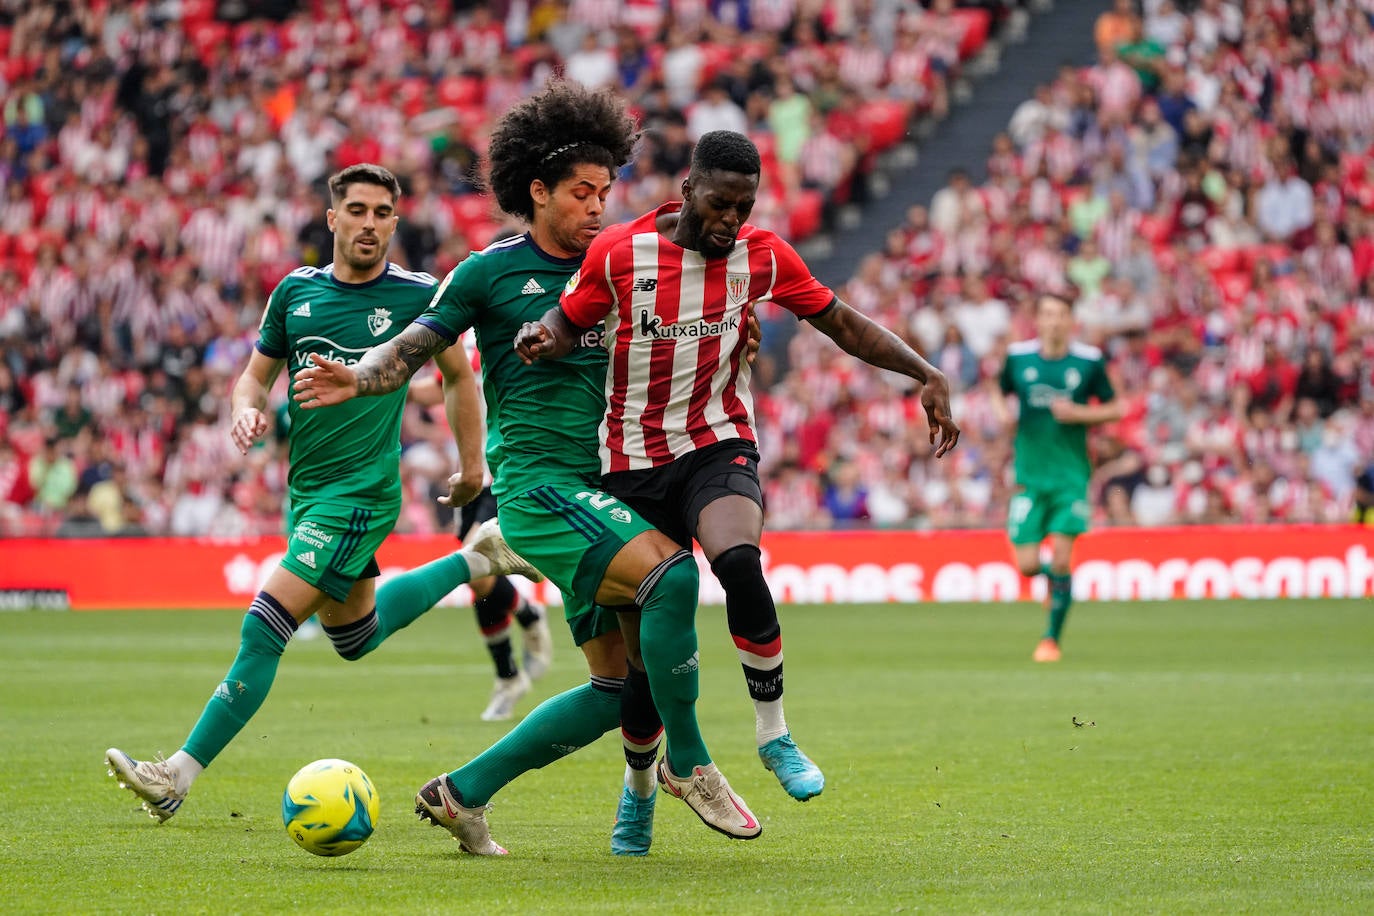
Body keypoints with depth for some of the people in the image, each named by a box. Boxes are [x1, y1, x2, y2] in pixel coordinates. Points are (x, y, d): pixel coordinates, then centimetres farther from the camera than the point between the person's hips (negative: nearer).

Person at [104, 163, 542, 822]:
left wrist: (471, 465, 10)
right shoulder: (296, 291, 4)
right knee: (356, 636, 23)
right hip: (306, 488, 7)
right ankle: (475, 560, 41)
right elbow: (256, 373, 13)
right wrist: (247, 409, -10)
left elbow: (458, 375, 8)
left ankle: (179, 776, -13)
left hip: (362, 491, -7)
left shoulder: (417, 295, -7)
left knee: (265, 627, -16)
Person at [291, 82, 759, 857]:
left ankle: (465, 792, 15)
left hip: (605, 489, 7)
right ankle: (686, 764, -16)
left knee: (623, 685, 3)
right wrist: (357, 380, -18)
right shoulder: (490, 273, 0)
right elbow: (415, 347, 2)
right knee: (670, 571, -30)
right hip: (537, 483, -7)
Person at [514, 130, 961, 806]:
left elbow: (844, 325, 7)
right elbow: (567, 322, 5)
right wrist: (542, 340, -19)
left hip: (718, 445, 0)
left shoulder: (762, 255, -2)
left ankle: (774, 735, -15)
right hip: (632, 460, 0)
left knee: (738, 564, -31)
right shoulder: (619, 252, -7)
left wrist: (927, 375, -1)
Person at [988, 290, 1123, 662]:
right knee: (1028, 566, -4)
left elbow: (1115, 408, 6)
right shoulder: (1018, 356, 1)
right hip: (1030, 474, 1)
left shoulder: (1089, 360, -2)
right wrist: (1003, 411, -5)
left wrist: (1078, 413, -11)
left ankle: (1051, 639, 6)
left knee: (1060, 561, -10)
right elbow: (998, 390, 18)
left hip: (1071, 474, -1)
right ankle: (1054, 577, 32)